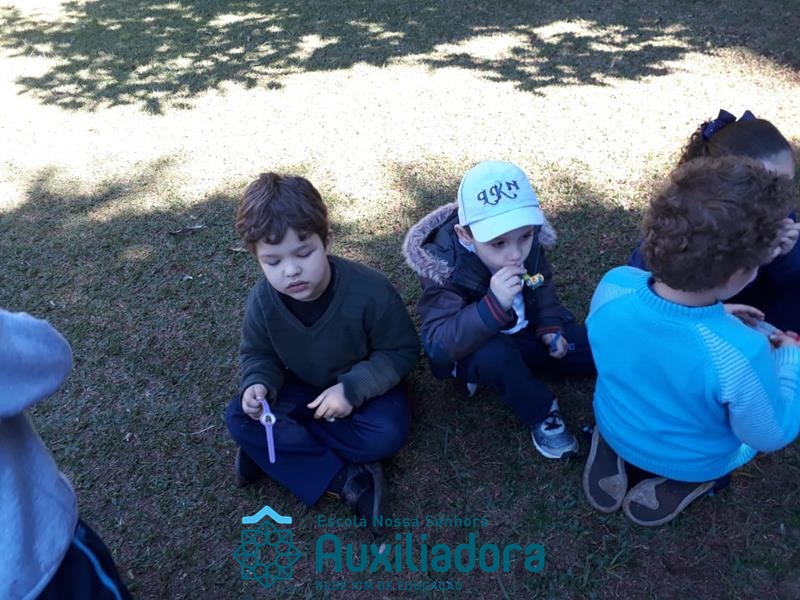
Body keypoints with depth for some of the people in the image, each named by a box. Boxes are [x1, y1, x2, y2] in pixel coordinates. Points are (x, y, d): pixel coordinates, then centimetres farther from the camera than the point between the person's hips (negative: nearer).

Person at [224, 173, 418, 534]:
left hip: (364, 384, -2)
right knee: (240, 419, -19)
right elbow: (257, 354, -1)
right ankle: (344, 480, -23)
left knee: (387, 434, -32)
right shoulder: (263, 300, -19)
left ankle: (273, 450, -13)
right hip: (303, 386, 3)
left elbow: (401, 351, -19)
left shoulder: (369, 290, -31)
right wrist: (258, 384, -25)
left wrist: (351, 388, -30)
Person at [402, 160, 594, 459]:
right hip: (473, 349, -4)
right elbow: (438, 343, -42)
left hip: (525, 333, 5)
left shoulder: (527, 241, -16)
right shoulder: (445, 266, -33)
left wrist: (550, 327, -9)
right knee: (493, 355, -38)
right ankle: (541, 414, -13)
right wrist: (494, 305, -54)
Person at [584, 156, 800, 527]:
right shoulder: (740, 355, -40)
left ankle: (613, 451, 13)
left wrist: (715, 316, 0)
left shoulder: (612, 287, -28)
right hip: (693, 462, -3)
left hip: (616, 429, 3)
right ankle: (683, 482, 7)